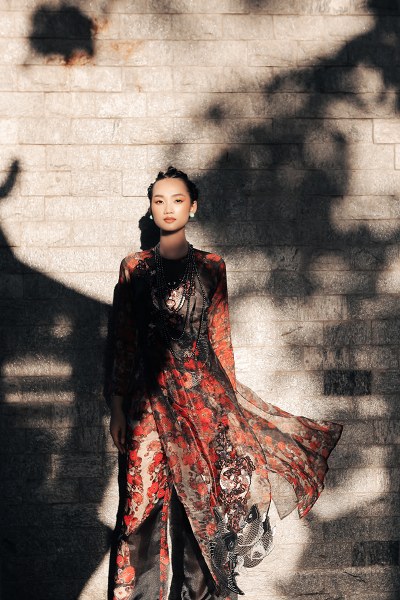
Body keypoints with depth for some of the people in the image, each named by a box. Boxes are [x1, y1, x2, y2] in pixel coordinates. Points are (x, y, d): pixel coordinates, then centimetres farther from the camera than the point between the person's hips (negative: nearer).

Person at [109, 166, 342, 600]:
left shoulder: (211, 266, 7)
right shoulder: (134, 267, 5)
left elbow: (220, 337, 8)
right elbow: (124, 342, 5)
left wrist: (229, 398, 4)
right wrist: (118, 407, 2)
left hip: (205, 393, 1)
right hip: (152, 398, 0)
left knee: (204, 493, -5)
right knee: (152, 497, 0)